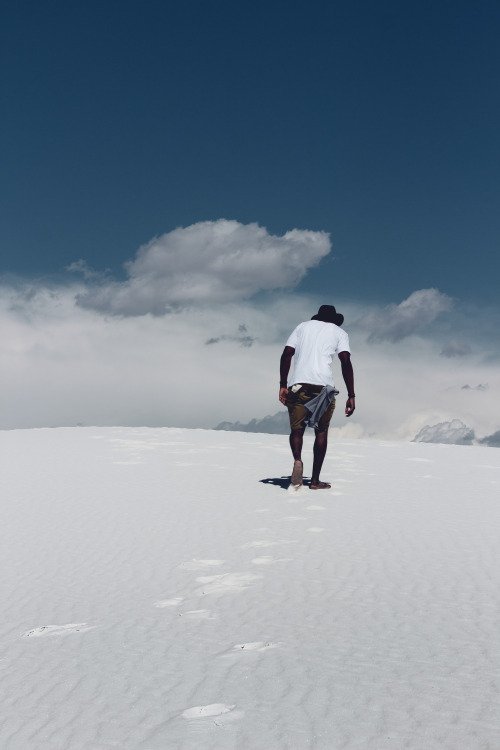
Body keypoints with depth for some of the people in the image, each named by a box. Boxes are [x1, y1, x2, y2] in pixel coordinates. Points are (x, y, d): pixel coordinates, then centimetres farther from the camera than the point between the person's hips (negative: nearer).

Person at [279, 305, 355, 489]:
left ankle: (297, 460, -21)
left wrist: (283, 385, 9)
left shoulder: (303, 326, 22)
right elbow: (346, 363, 1)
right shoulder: (339, 332, 16)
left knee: (296, 429, 9)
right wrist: (351, 396, 1)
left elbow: (286, 354, 9)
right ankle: (315, 480, 9)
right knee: (321, 431, 11)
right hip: (324, 386, -1)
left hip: (298, 384, 1)